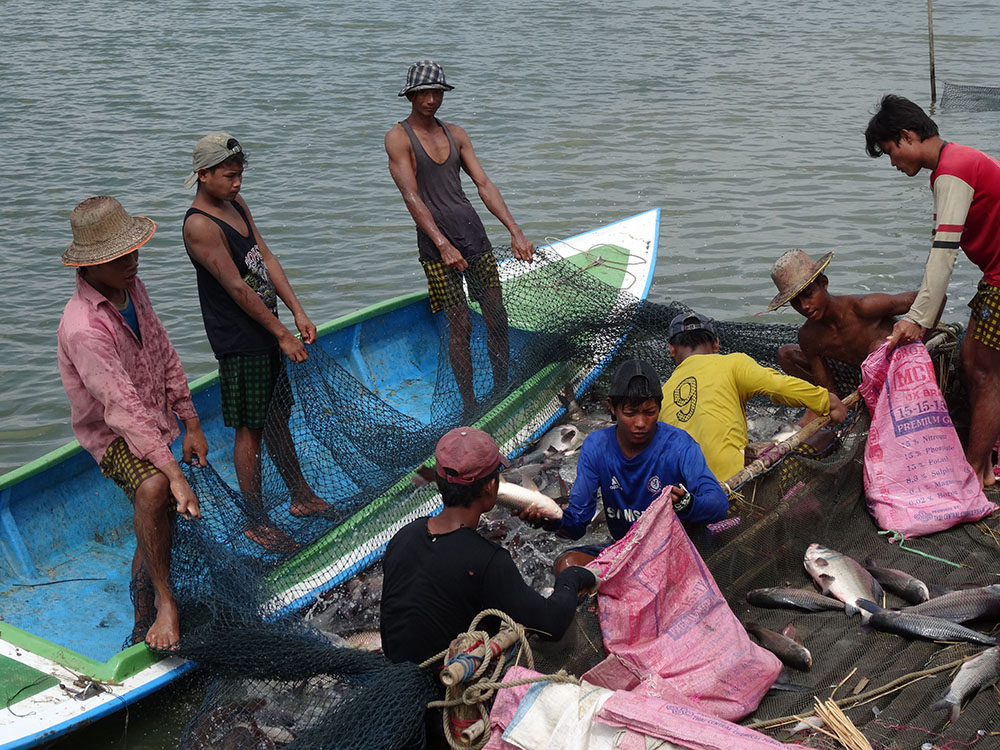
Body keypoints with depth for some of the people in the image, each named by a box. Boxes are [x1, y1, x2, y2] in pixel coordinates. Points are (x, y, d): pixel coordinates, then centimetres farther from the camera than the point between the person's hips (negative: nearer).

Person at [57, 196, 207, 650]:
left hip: (155, 425, 8)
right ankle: (164, 601, -22)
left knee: (155, 532, 19)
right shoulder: (84, 328, -32)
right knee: (153, 490, -38)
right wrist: (174, 473, -38)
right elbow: (124, 409, -36)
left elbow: (164, 356, 7)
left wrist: (190, 424, 7)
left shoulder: (131, 288, -5)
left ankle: (144, 623, 40)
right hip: (112, 436, -8)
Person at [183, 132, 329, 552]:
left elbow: (266, 258, 8)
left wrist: (298, 312, 1)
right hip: (238, 341, -9)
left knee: (278, 418, 20)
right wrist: (282, 334, -16)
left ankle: (302, 497, 34)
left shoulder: (236, 203, 8)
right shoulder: (199, 226, -20)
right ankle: (256, 522, 12)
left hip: (265, 331, 9)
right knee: (250, 429, 0)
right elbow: (237, 289, -21)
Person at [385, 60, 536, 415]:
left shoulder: (455, 133, 14)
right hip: (436, 243, -5)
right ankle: (469, 406, 4)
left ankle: (503, 392, 19)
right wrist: (443, 245, -21)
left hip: (475, 235, 5)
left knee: (497, 318, 5)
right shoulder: (399, 137, -3)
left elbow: (483, 184, 10)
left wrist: (515, 231, 0)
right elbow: (412, 197, -12)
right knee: (459, 325, -6)